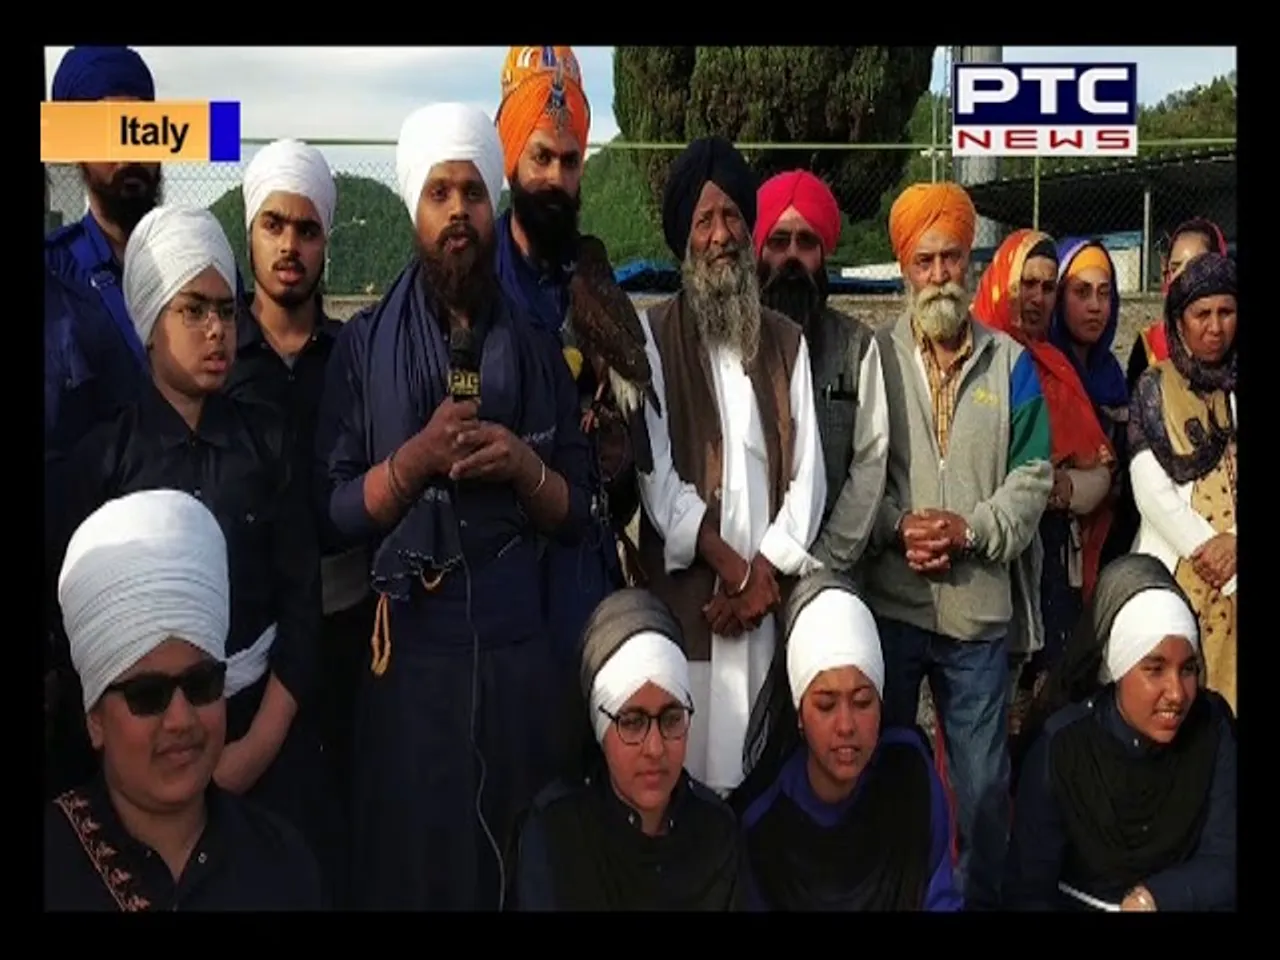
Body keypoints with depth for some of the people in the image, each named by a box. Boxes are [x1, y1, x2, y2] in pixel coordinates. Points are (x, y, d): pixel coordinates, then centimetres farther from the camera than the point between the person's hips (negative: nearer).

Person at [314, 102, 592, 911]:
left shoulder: (538, 351, 7)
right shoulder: (366, 345, 0)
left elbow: (576, 514, 7)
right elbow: (334, 511, -5)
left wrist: (524, 466, -11)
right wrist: (416, 458, -19)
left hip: (520, 648, 2)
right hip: (411, 650, -2)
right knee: (410, 864, 9)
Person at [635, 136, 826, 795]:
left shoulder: (787, 341, 14)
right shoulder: (653, 337, 3)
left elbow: (808, 475, 6)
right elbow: (656, 472, -6)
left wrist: (764, 575, -6)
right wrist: (734, 567, -9)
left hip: (773, 603, 3)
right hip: (686, 599, -2)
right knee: (688, 772, -1)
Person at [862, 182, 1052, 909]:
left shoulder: (1011, 363, 6)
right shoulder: (874, 356, 3)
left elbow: (1033, 478, 1)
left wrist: (971, 529, -14)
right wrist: (895, 527, -17)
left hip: (979, 607, 1)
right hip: (887, 603, 0)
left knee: (984, 785, 11)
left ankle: (981, 899, 30)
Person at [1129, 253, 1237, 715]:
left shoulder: (1233, 388, 9)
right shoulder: (1155, 389, 6)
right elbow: (1150, 490, -2)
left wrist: (1233, 541, -13)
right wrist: (1203, 547, -12)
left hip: (1231, 574, 1)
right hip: (1172, 568, -1)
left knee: (1223, 692, 0)